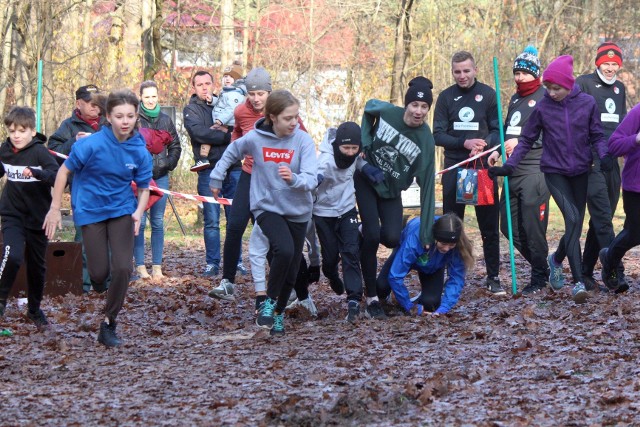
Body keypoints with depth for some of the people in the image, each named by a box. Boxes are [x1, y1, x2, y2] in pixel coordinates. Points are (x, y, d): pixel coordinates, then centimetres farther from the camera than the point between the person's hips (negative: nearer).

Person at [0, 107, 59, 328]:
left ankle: (34, 309, 30)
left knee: (37, 265, 11)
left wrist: (36, 172, -41)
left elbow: (58, 176, -27)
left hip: (37, 217, -1)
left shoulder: (40, 152, -14)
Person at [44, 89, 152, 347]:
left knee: (123, 268, -12)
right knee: (99, 274, -3)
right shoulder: (91, 145, -18)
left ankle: (109, 324, 8)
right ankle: (98, 286, 38)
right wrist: (55, 209, -6)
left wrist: (138, 212, -17)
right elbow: (64, 171, -6)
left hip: (122, 210, 2)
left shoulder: (140, 152, -10)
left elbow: (143, 188, 2)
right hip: (91, 211, -2)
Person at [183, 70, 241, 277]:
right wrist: (228, 136, -9)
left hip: (233, 168, 3)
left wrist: (224, 127, -12)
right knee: (211, 220, -3)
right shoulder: (191, 110, 6)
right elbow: (200, 133, -12)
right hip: (209, 170, -3)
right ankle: (212, 263, 3)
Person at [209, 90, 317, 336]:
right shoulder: (255, 139, -9)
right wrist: (216, 177, 15)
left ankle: (279, 312, 29)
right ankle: (269, 301, -8)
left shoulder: (303, 140, -11)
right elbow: (232, 153, 13)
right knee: (284, 250, -28)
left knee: (291, 270, 5)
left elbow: (311, 180, -20)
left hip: (298, 211, 2)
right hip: (267, 207, -2)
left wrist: (293, 179, -39)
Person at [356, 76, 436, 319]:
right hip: (366, 179, 0)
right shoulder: (385, 111, -18)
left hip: (391, 191, 0)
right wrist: (366, 146, -5)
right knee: (372, 235, -15)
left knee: (392, 238, -19)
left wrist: (426, 234, -20)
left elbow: (427, 187, -19)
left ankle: (364, 235, 18)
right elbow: (368, 109, 8)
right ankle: (371, 299, -3)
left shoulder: (425, 142, -20)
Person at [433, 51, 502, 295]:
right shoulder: (446, 97, 4)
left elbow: (498, 130, 2)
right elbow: (438, 135, 1)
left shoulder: (488, 95, 2)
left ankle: (493, 277, 7)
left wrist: (484, 144, -18)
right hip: (454, 167, 1)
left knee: (489, 226, 1)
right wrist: (464, 143, -15)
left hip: (483, 167, -1)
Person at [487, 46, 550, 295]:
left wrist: (521, 142, -21)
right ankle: (542, 264, 25)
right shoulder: (515, 99, 21)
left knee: (532, 227, -7)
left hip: (535, 170, -9)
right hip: (513, 171, 9)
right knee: (509, 227, 9)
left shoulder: (545, 97, -6)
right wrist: (499, 151, 12)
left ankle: (539, 277, 5)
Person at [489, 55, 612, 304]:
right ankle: (578, 282, -20)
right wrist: (509, 166, -7)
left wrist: (603, 155, -15)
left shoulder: (587, 103, -5)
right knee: (572, 219, -19)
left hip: (581, 172, 2)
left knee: (576, 224, 10)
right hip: (554, 172, -2)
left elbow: (597, 136, 4)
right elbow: (526, 141, 2)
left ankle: (556, 259, 42)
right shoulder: (542, 108, -6)